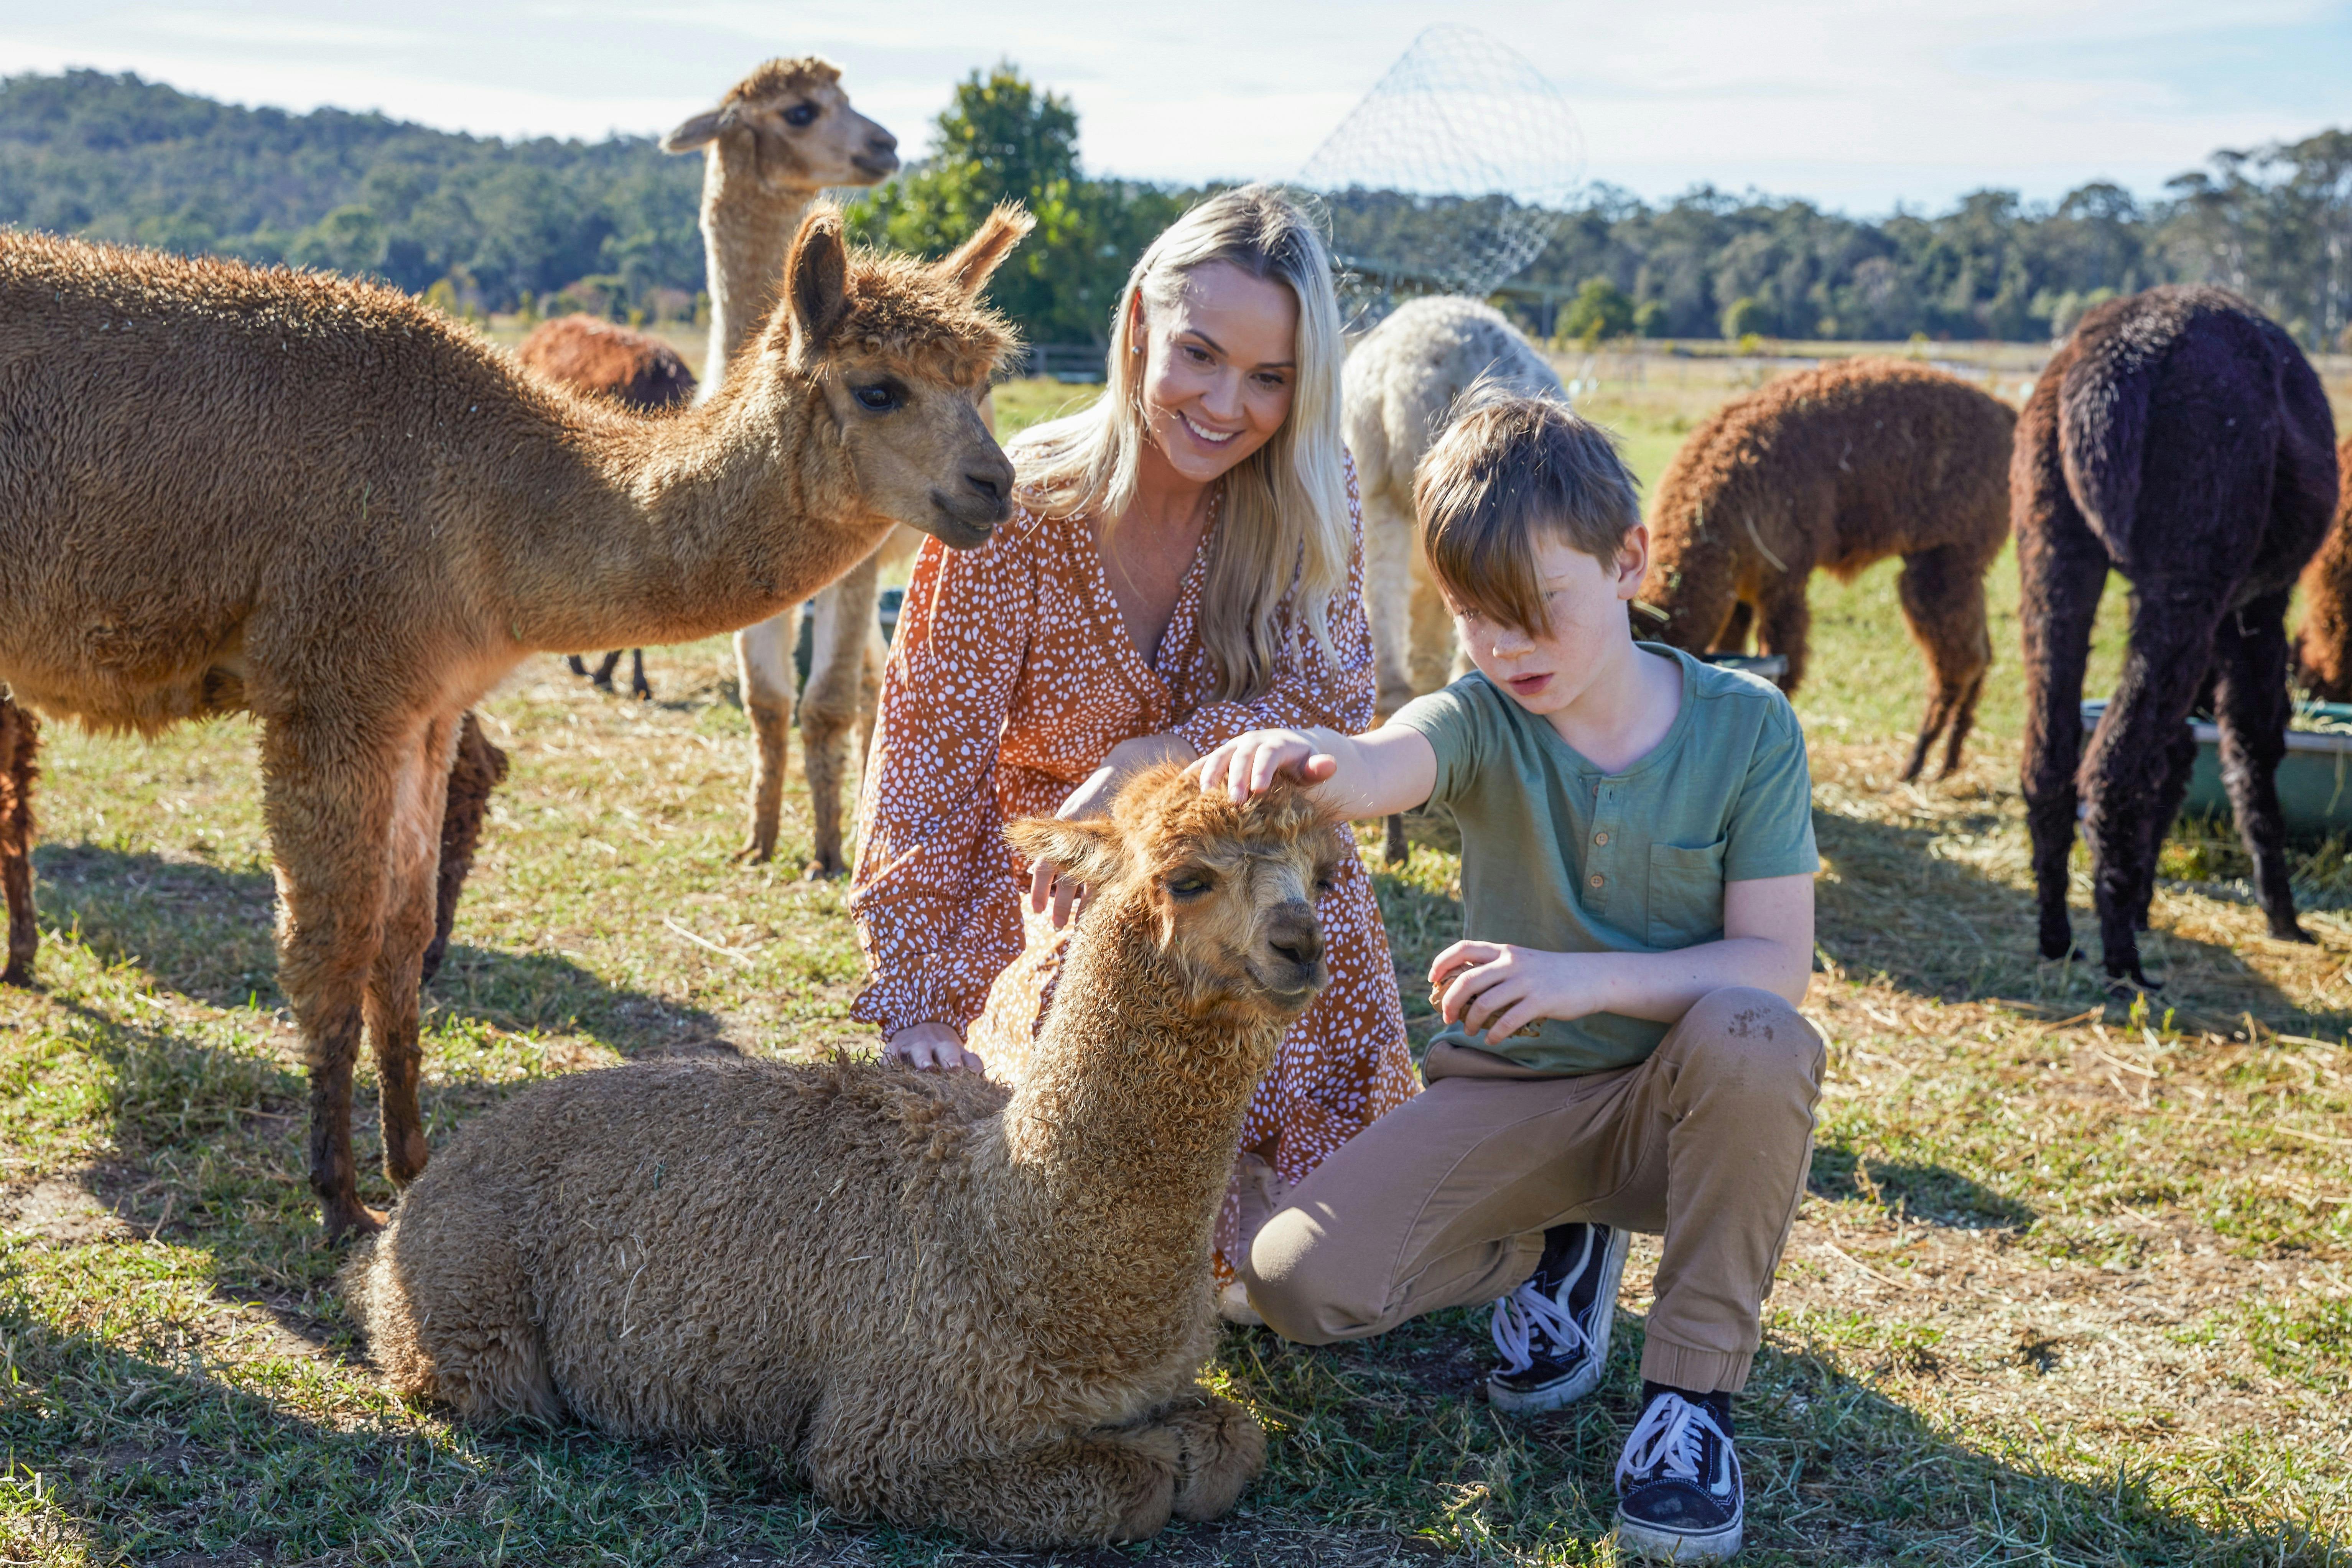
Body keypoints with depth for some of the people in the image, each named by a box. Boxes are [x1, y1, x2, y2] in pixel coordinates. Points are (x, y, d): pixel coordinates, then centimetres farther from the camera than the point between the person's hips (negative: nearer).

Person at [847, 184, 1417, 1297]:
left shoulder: (1312, 496, -7)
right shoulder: (1020, 512, -17)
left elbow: (1333, 700, -18)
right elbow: (930, 762, -16)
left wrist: (1142, 767, -30)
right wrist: (916, 1006, -21)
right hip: (1070, 917, -2)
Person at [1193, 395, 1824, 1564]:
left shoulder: (1746, 729, -10)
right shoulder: (1479, 722, -10)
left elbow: (1777, 963, -14)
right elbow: (1382, 768, -35)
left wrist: (1587, 978, -30)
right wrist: (1305, 758, -61)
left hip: (1678, 1104, -1)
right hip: (1502, 1097, 2)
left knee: (1755, 1039, -38)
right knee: (1297, 1280, -20)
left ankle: (1691, 1391, -18)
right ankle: (1557, 1248, 10)